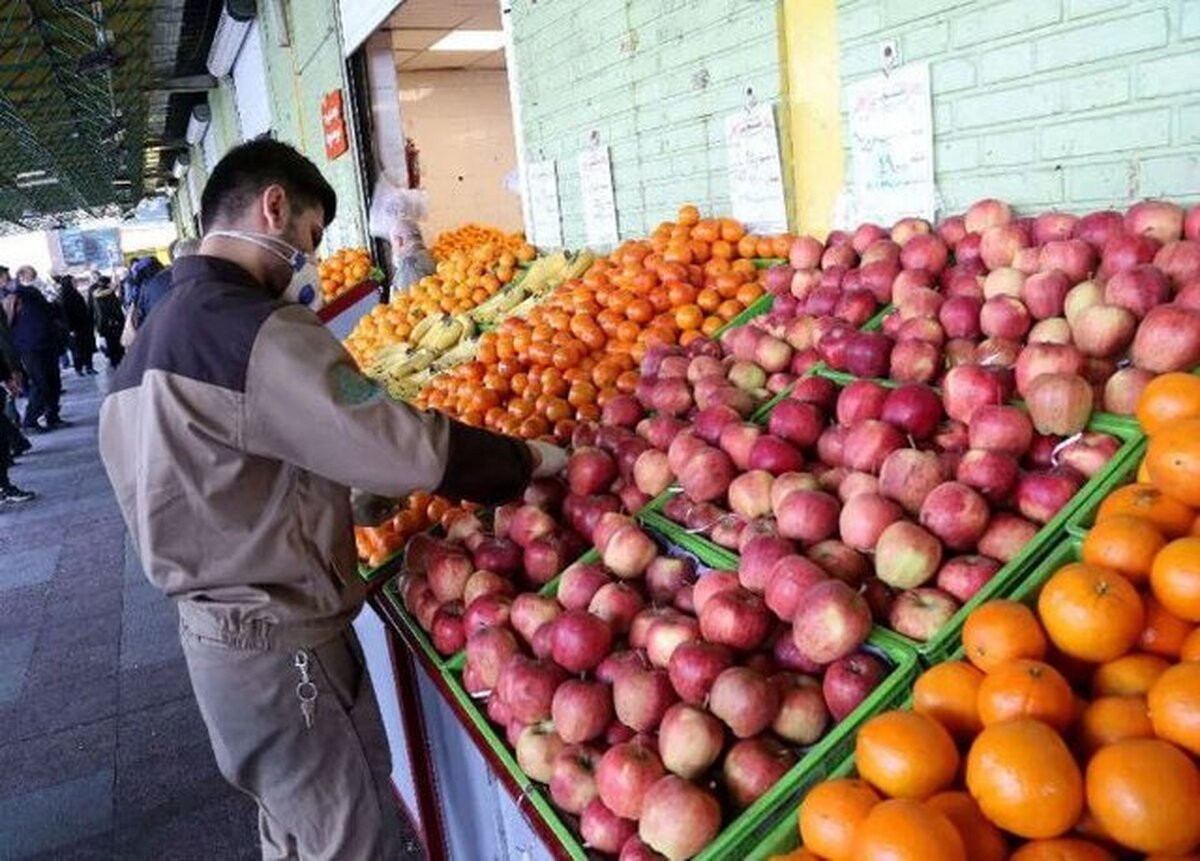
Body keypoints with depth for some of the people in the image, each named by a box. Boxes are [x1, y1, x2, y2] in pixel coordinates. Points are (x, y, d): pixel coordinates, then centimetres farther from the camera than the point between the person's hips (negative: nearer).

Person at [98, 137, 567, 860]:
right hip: (280, 650, -10)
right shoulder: (254, 330, -22)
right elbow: (411, 449, -26)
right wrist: (529, 459, -12)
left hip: (221, 628, 10)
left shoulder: (161, 329, 9)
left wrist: (351, 498, 8)